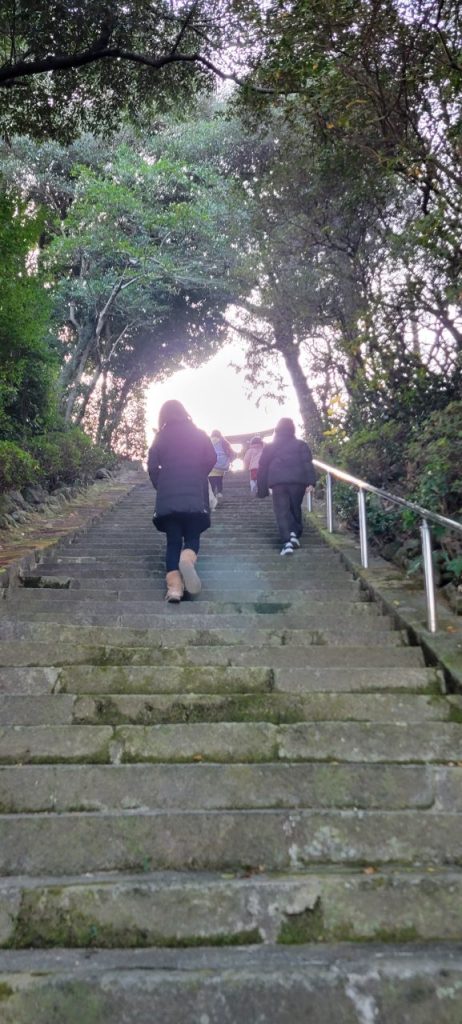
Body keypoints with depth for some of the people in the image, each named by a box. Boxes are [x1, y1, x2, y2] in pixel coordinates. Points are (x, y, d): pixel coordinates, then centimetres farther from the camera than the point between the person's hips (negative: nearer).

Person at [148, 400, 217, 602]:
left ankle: (174, 587, -11)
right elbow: (211, 459, 2)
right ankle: (187, 561, -28)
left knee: (173, 541, 5)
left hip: (168, 498, 1)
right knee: (192, 538, 8)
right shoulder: (198, 434, 9)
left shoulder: (161, 437, 8)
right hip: (195, 496, 0)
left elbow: (152, 466, 1)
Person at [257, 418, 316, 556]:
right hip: (298, 480, 1)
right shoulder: (301, 445, 14)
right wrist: (311, 481, -8)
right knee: (295, 509, 17)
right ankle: (295, 535, 9)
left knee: (282, 512, -5)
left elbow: (262, 468, 16)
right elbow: (308, 464, 0)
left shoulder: (269, 447, 17)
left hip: (277, 482, -1)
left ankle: (287, 541, -18)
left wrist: (262, 489, 19)